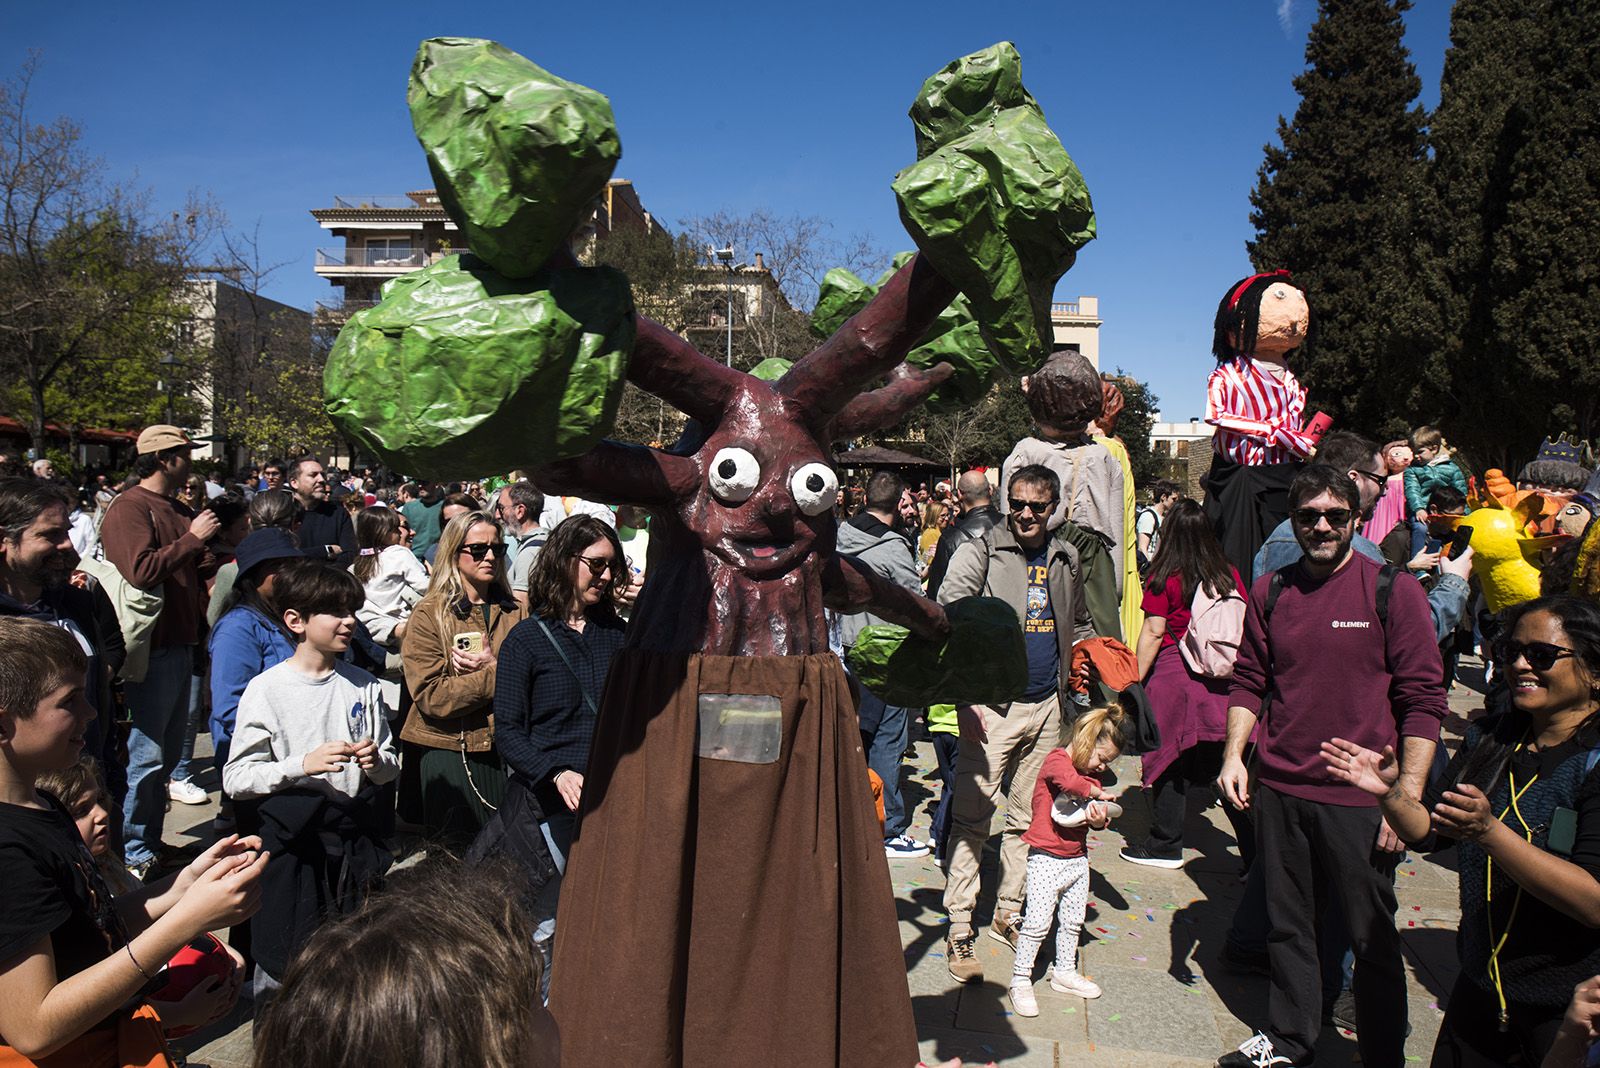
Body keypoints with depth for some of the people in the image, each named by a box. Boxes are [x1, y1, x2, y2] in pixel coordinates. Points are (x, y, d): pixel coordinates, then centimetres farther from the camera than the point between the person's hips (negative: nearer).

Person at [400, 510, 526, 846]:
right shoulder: (428, 614, -5)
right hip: (449, 748, -3)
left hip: (506, 746, 3)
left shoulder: (515, 612, 7)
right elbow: (430, 696, -14)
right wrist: (498, 677, -17)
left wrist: (492, 666, -15)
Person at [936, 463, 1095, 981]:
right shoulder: (979, 553, -6)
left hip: (1047, 706, 6)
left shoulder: (1065, 559, 12)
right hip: (992, 707, -5)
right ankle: (959, 931, 4)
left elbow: (1077, 624, 27)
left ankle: (1008, 915, 26)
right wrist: (966, 698, -19)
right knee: (972, 817, -5)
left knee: (1027, 817, 13)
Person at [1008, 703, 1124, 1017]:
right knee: (1038, 921, -7)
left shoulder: (1092, 774, 11)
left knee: (1073, 920, 17)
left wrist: (1100, 818, -8)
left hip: (1078, 857, 8)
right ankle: (1020, 979, 4)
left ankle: (1064, 973, 34)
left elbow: (1097, 816, 15)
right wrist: (1094, 791, -20)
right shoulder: (1056, 760, -14)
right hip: (1046, 858, -8)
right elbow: (1068, 779, -37)